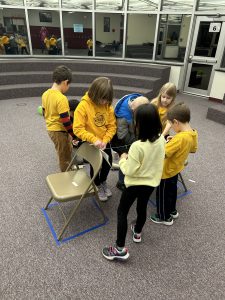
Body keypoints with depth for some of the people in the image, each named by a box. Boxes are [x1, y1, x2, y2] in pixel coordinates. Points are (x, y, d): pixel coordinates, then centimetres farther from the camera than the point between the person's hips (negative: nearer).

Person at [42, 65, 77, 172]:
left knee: (67, 150, 26)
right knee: (65, 157, 8)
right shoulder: (61, 99, -25)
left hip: (50, 129, 9)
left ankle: (67, 171, 42)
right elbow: (66, 121, -24)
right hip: (60, 131, -9)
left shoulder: (45, 94, 1)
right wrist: (74, 135, -13)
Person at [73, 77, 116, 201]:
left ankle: (103, 182, 50)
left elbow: (112, 126, -7)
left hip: (105, 143, 4)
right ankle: (98, 186, 43)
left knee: (107, 164, 20)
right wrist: (94, 139, -34)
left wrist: (105, 141, -21)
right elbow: (78, 129, -26)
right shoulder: (83, 106, -23)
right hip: (90, 144, -4)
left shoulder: (108, 106, -10)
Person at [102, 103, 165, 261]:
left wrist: (123, 160, -6)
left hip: (136, 183, -6)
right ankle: (137, 233, 50)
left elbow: (129, 170, -24)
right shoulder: (161, 139, -10)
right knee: (142, 208, 27)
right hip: (152, 182, 7)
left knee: (122, 211, 9)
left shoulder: (137, 146, -31)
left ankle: (120, 249, 14)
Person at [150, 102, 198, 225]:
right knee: (172, 190, 28)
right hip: (176, 169, 8)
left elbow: (163, 154, -36)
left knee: (162, 194, 14)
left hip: (167, 171, -8)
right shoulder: (193, 133, -8)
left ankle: (164, 217, 33)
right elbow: (193, 149, 9)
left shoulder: (180, 138, -35)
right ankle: (172, 211, 49)